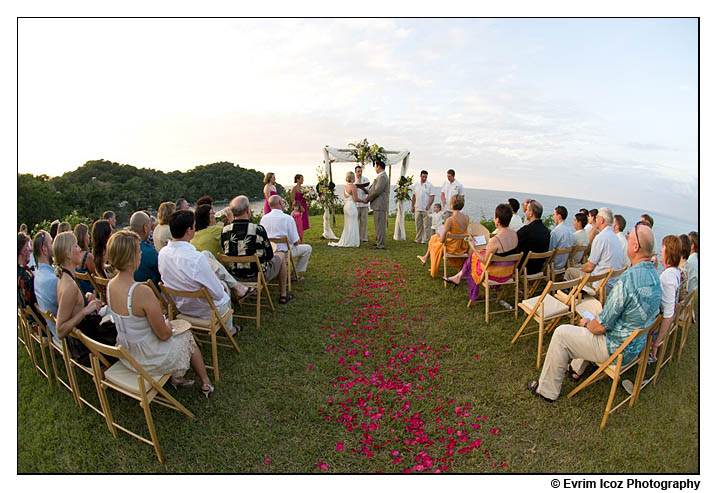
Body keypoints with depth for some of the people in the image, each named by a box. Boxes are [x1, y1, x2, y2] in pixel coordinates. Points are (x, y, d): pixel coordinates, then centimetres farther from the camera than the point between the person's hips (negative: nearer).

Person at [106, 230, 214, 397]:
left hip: (126, 354, 7)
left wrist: (163, 324, 12)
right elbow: (164, 335, -23)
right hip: (147, 360, -7)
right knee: (188, 337, 19)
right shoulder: (142, 292, -33)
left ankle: (175, 376, 34)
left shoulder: (110, 285, -8)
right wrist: (168, 326, -1)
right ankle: (206, 384, 36)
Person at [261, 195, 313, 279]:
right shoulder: (288, 218, -16)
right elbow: (296, 242, -14)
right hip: (283, 252, -6)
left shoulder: (263, 218, -2)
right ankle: (296, 274, 14)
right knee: (307, 248, 13)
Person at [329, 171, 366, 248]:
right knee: (352, 225, -1)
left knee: (347, 225, 15)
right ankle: (351, 243, 5)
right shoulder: (353, 186, -14)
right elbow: (355, 199, -15)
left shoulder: (346, 186, 11)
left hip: (346, 206, 9)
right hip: (352, 206, -8)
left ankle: (344, 241, 19)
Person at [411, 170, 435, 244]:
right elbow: (414, 196, 17)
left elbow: (432, 196, -7)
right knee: (418, 225, 9)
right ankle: (418, 239, 16)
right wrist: (412, 206, 13)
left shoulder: (429, 185, -1)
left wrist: (429, 205, -20)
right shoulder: (416, 185, 12)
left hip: (426, 209, -4)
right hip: (417, 208, 4)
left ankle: (425, 240, -1)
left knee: (426, 225, -4)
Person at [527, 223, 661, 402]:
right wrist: (590, 322, 13)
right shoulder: (654, 275, 0)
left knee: (561, 333, -2)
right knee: (589, 320, 28)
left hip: (616, 349, -9)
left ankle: (547, 390, 9)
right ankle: (576, 370, 38)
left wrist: (587, 324, -2)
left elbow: (601, 326, -25)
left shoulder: (628, 279, -31)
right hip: (637, 346, 9)